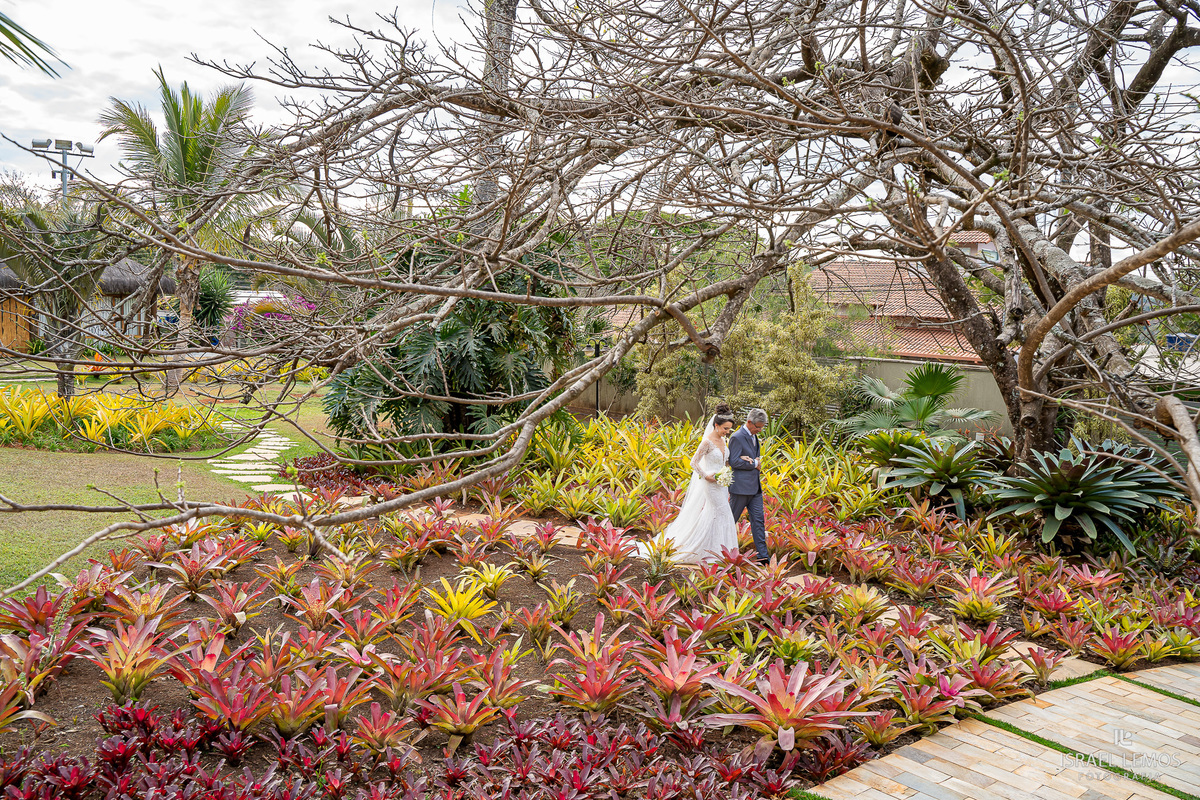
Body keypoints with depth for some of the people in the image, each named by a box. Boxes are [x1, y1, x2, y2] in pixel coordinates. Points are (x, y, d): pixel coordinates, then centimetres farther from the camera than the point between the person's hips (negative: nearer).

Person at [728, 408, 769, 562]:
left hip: (755, 486, 8)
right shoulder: (737, 437, -14)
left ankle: (762, 555, 6)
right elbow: (734, 462, -19)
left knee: (758, 520, 4)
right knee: (731, 520, 3)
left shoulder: (754, 436, 14)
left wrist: (752, 460, -6)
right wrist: (754, 464, -11)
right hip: (740, 486, -8)